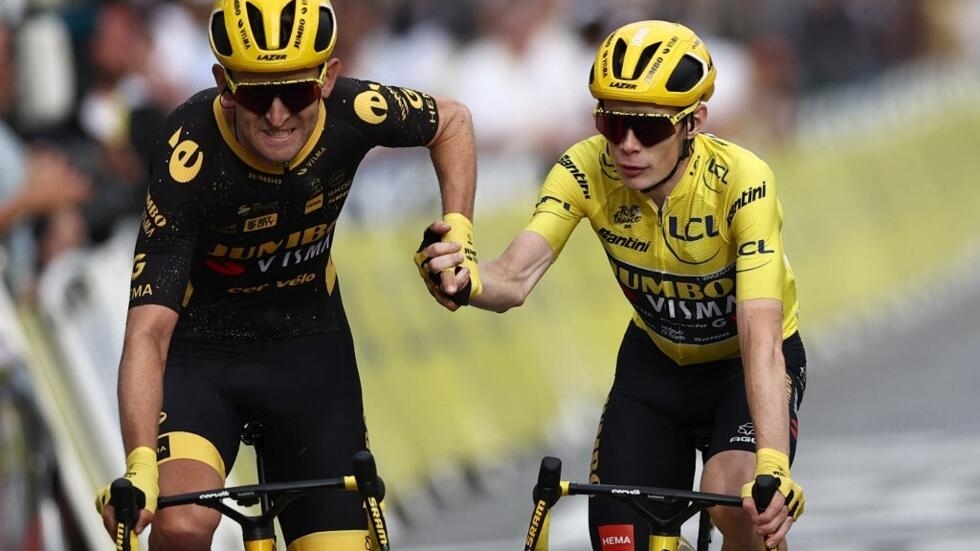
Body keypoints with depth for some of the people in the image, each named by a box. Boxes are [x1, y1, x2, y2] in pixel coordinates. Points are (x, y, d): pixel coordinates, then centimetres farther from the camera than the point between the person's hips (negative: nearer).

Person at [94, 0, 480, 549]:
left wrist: (457, 236, -8)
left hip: (310, 345, 4)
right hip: (202, 346, -4)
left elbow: (452, 120, 5)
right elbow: (149, 329, -33)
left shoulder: (355, 112, -21)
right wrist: (141, 466, -45)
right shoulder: (191, 152, -30)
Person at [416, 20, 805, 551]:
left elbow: (762, 341, -41)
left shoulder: (741, 182, -32)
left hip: (746, 364, -4)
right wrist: (463, 282, -59)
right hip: (657, 361, 4)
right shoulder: (586, 171, -23)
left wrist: (772, 468, -54)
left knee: (735, 502, -31)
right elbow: (514, 279, -35)